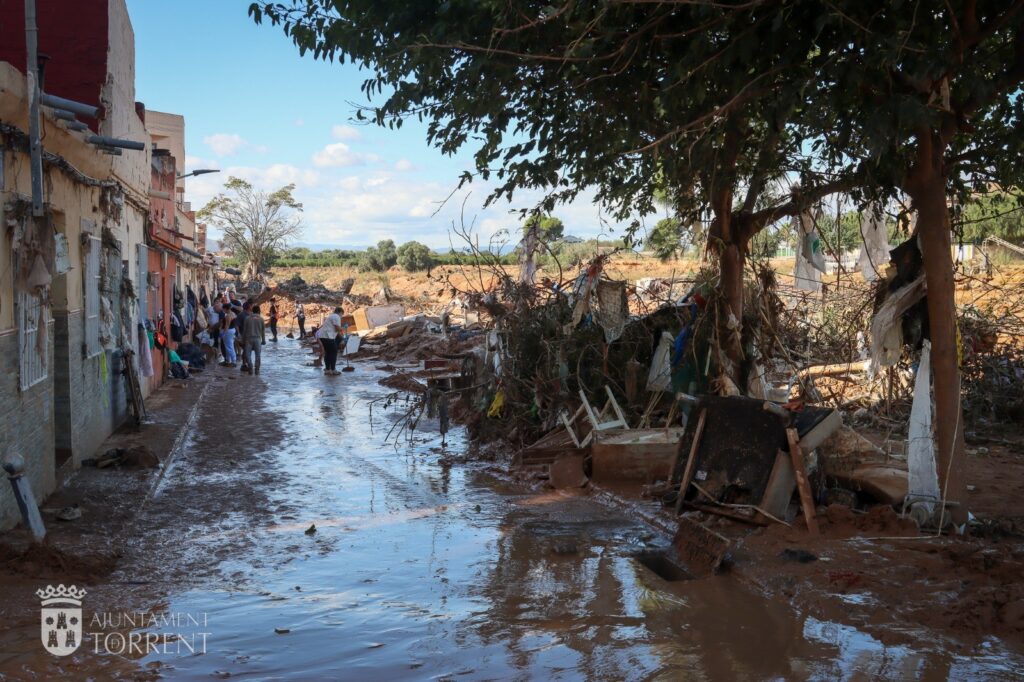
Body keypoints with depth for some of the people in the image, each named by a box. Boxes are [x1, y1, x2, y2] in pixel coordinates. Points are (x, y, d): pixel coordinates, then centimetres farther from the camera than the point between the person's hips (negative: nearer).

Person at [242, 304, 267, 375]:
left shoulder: (247, 318, 4)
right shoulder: (261, 319, 4)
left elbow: (244, 330, 6)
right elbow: (263, 331, 7)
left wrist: (243, 340, 13)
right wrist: (263, 340, 16)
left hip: (249, 338, 0)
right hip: (257, 338, 0)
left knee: (247, 354, 3)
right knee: (257, 355, 5)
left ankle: (251, 366, -14)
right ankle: (257, 370, 4)